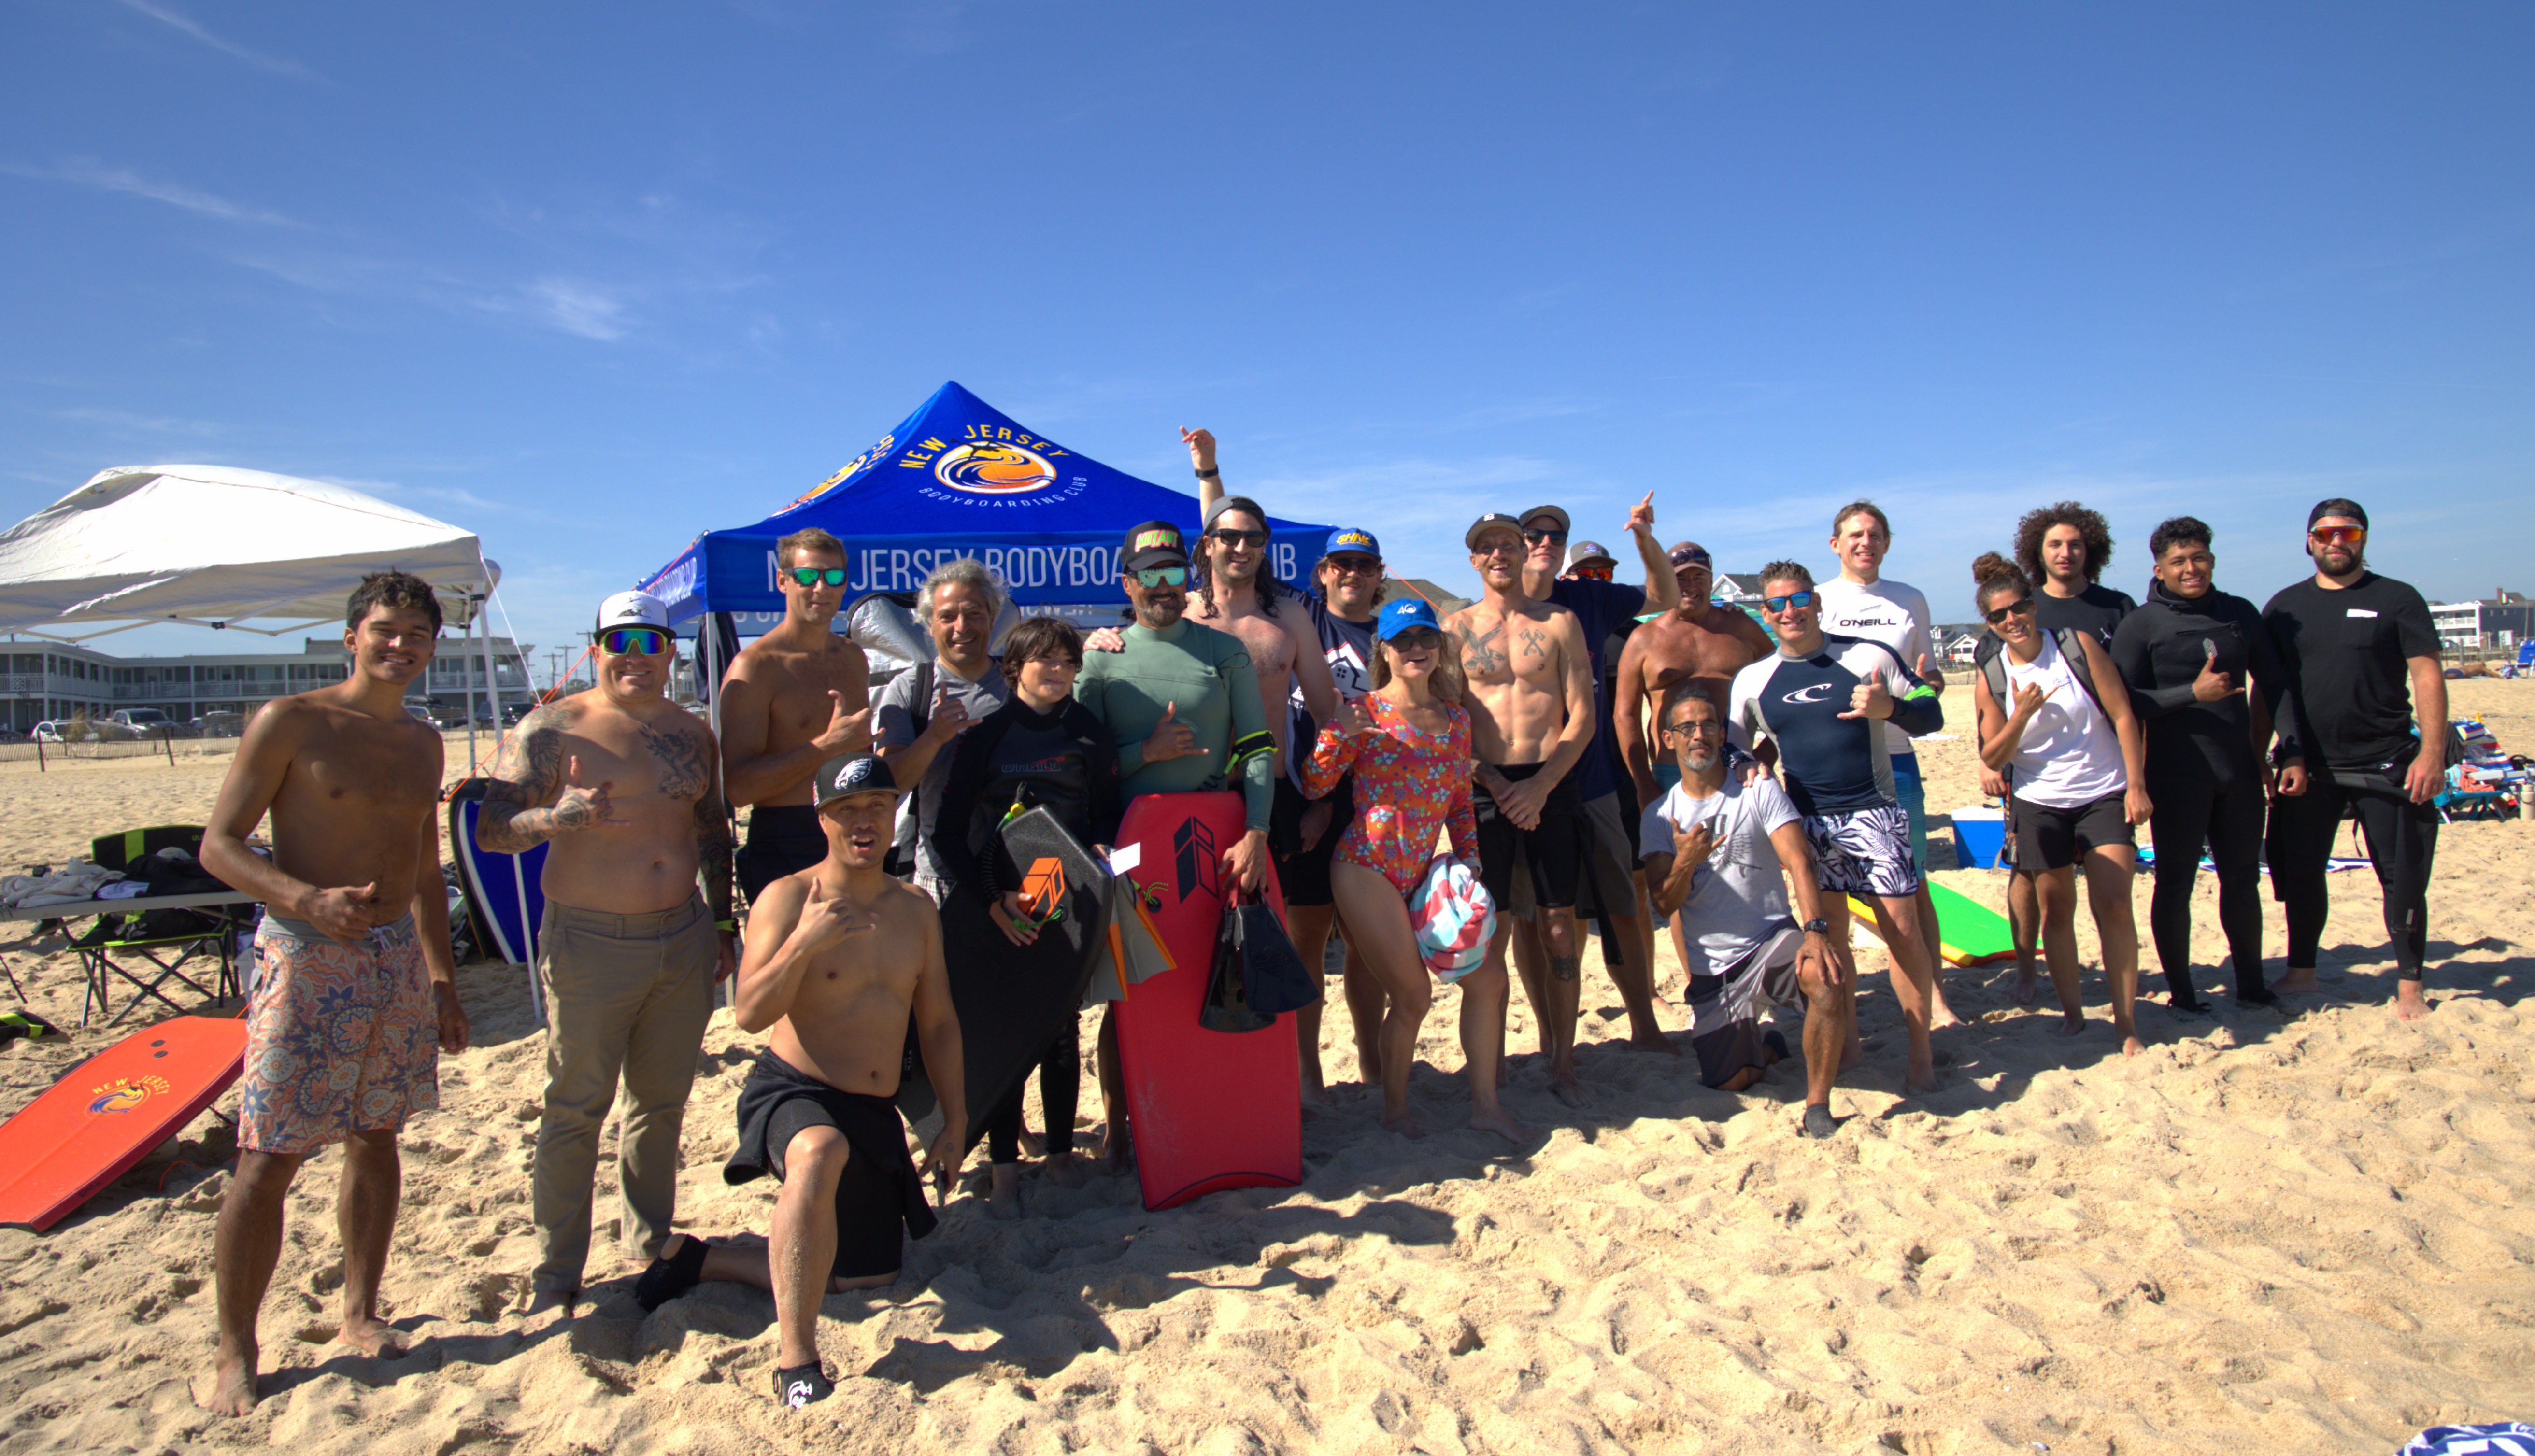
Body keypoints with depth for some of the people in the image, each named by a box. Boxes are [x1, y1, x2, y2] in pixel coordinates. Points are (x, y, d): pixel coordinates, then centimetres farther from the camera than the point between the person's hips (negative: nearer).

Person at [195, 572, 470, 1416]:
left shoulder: (423, 743, 11)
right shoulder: (289, 722, -6)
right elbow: (219, 845, -8)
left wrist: (441, 980, 16)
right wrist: (308, 899, -25)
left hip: (397, 958, 5)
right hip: (306, 957, -5)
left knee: (376, 1139, 12)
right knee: (268, 1158, -3)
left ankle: (360, 1315, 25)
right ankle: (234, 1355, 11)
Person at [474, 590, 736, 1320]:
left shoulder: (692, 732, 9)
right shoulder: (553, 728, -6)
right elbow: (491, 830, -11)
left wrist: (723, 923, 16)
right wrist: (556, 819, -31)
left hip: (684, 938, 5)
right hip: (590, 942, -4)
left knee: (662, 1101, 15)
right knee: (576, 1110, 3)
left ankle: (652, 1241, 31)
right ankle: (556, 1276, 17)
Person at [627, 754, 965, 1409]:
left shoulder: (915, 908, 7)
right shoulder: (786, 898, -9)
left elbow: (938, 1022, 12)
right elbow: (749, 1014, -17)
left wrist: (954, 1124, 9)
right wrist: (804, 942, -31)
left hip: (875, 1114, 6)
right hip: (791, 1092, -6)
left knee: (869, 1277, 11)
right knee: (822, 1152, -41)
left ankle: (701, 1258, 26)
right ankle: (796, 1361, -31)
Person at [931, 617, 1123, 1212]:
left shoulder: (1090, 735, 5)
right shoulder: (986, 734, -1)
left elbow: (1108, 812, 11)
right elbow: (949, 833, -4)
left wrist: (1102, 854, -11)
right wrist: (993, 899, -13)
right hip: (1000, 905, -2)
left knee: (1062, 1030, 9)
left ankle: (1061, 1151, 24)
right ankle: (1003, 1167, 10)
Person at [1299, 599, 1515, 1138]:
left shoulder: (1455, 718, 11)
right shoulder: (1365, 712, -5)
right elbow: (1313, 787, -7)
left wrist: (1469, 860, 7)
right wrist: (1337, 735, -22)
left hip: (1425, 872, 6)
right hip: (1368, 869, -6)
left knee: (1488, 978, 3)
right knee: (1413, 997, -2)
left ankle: (1484, 1103, 19)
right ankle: (1394, 1108, 21)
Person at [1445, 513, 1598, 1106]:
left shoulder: (1561, 623, 6)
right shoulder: (1457, 627, 6)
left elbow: (1583, 716, 1)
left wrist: (1541, 785, -10)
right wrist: (1495, 785, -9)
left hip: (1551, 782, 1)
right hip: (1485, 786, 0)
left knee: (1558, 922, 3)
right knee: (1491, 925, 1)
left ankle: (1563, 1062, 13)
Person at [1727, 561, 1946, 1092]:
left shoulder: (1869, 656, -1)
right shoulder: (1752, 679, 5)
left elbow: (1933, 714, 4)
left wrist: (1891, 708, -17)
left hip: (1874, 811, -2)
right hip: (1809, 822, 2)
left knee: (1903, 929, -4)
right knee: (1830, 933, 7)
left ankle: (1921, 1049, 10)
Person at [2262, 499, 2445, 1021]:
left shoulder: (2397, 600, 1)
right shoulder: (2285, 607, 8)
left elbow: (2427, 677, -4)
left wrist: (2432, 752, -13)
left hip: (2385, 763, -2)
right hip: (2308, 766, 3)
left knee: (2403, 876, 2)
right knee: (2301, 871, 9)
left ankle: (2409, 987, 13)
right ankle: (2301, 972, 23)